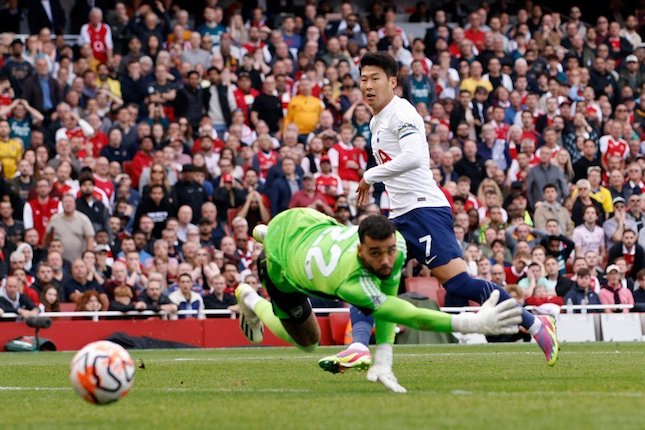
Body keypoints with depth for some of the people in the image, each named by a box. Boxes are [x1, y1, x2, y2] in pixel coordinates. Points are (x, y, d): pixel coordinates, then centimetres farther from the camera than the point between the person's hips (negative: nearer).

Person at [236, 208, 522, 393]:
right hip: (280, 265, -5)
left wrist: (383, 360, -35)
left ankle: (265, 234, 57)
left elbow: (389, 299, -24)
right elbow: (408, 316, -58)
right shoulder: (352, 282, -52)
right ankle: (251, 300, 39)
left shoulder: (396, 243, -33)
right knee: (306, 342, 12)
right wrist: (471, 324, -68)